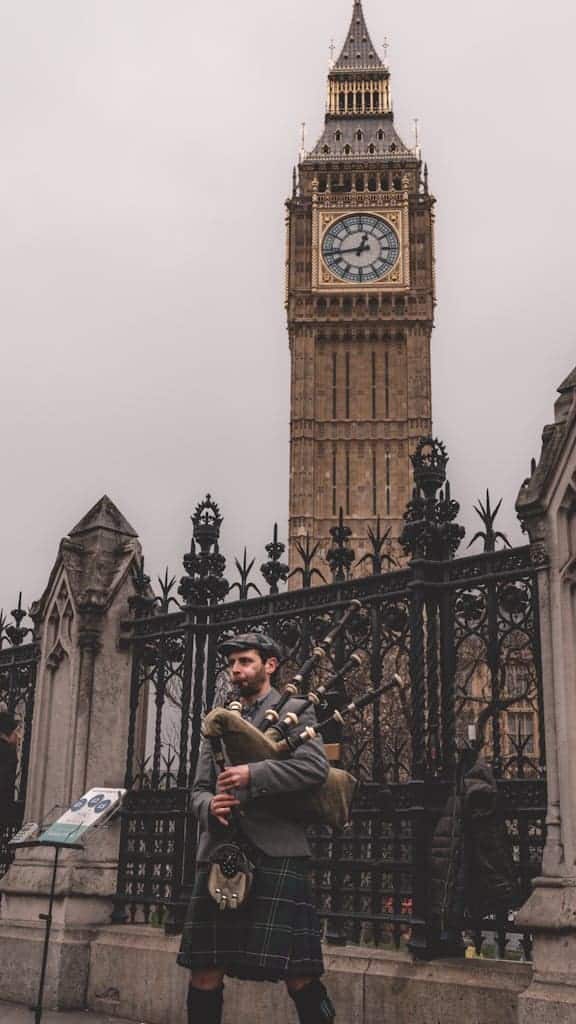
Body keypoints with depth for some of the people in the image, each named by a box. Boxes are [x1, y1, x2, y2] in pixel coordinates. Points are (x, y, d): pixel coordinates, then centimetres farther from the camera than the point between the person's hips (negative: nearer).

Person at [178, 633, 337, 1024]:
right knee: (204, 974, 6)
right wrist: (210, 806, -5)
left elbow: (316, 766, -11)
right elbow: (199, 789, 19)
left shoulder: (295, 711, 5)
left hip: (276, 853, -5)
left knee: (297, 974, -5)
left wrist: (252, 775, -17)